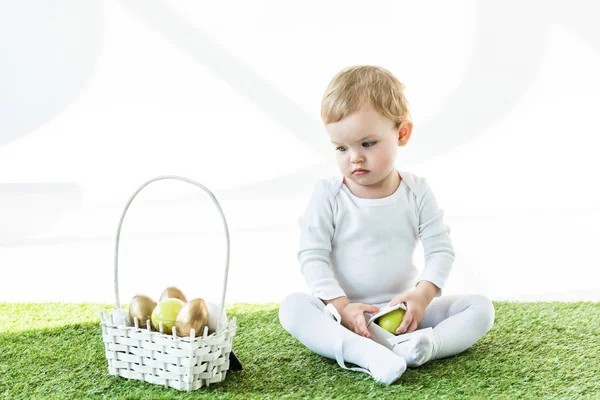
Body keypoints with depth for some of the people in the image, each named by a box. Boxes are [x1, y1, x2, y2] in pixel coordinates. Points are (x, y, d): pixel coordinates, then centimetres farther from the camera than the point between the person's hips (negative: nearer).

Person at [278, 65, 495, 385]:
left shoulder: (416, 192, -3)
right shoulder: (328, 194, -7)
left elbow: (440, 250, -3)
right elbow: (312, 256, -10)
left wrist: (423, 295, -21)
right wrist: (341, 307, -21)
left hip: (402, 309, 2)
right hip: (343, 311, -2)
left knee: (480, 308, -14)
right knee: (293, 307, -30)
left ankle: (424, 346, -40)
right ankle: (367, 354, -49)